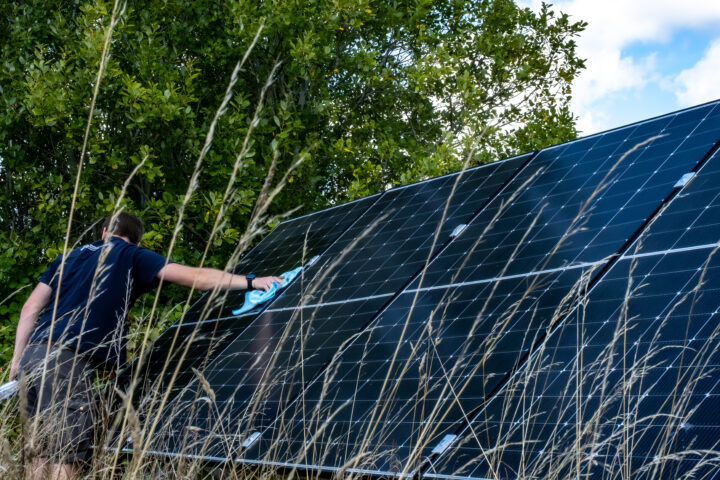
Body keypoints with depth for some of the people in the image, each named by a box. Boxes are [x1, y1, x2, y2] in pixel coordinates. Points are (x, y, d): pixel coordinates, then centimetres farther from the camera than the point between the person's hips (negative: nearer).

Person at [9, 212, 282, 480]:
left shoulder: (71, 256, 25)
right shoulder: (131, 256, 9)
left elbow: (30, 309, 19)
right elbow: (193, 277, 3)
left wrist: (17, 359, 21)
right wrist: (250, 282, 7)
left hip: (33, 355, 7)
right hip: (67, 358, -7)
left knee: (42, 457, 12)